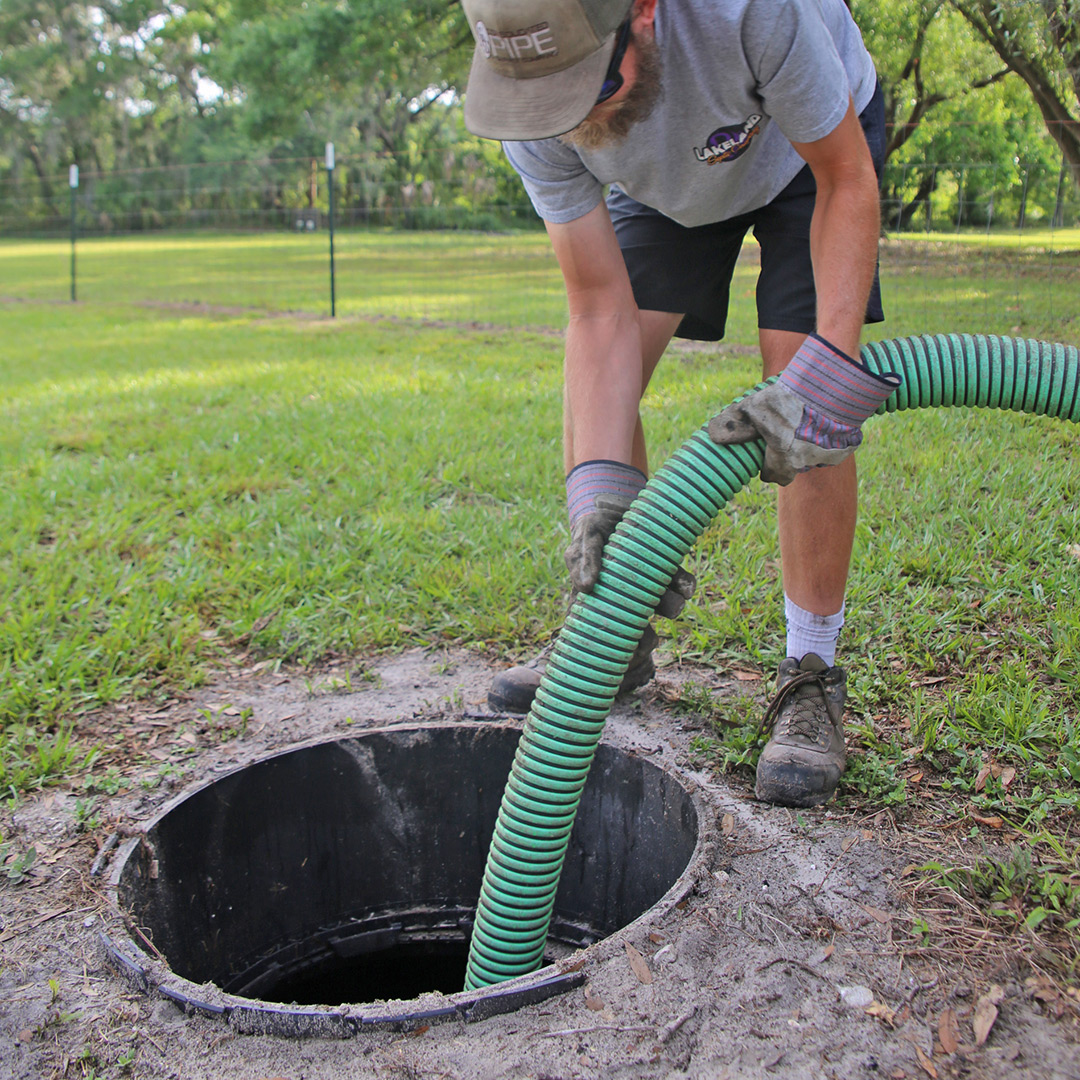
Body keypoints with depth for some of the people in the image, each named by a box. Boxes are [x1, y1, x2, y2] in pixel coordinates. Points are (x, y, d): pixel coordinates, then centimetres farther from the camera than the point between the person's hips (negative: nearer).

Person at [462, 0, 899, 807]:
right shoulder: (536, 109, -31)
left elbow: (847, 181, -30)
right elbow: (601, 312, -27)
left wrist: (826, 373, -43)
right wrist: (600, 492, -38)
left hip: (812, 146, -3)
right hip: (672, 177, 4)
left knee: (807, 405, -20)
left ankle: (812, 676, -7)